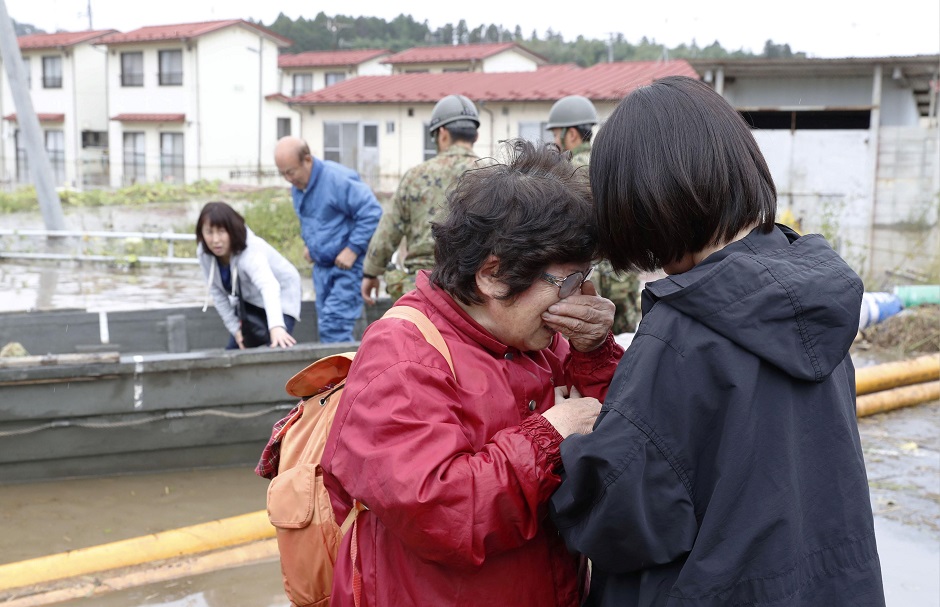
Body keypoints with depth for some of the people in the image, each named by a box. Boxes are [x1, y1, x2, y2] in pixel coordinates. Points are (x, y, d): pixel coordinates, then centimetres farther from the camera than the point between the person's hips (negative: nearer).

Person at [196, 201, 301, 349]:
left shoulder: (250, 251, -40)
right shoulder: (204, 253, -21)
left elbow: (269, 286, -58)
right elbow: (217, 292, -9)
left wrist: (276, 326, -75)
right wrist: (234, 327, -11)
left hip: (280, 295, -6)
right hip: (248, 300, 6)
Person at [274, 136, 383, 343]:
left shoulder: (338, 179, -20)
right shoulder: (297, 185, 8)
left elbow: (372, 212, -22)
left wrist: (353, 249, -21)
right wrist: (308, 243, 12)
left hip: (349, 264, -9)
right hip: (322, 265, 9)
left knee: (333, 326, -16)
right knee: (325, 327, 11)